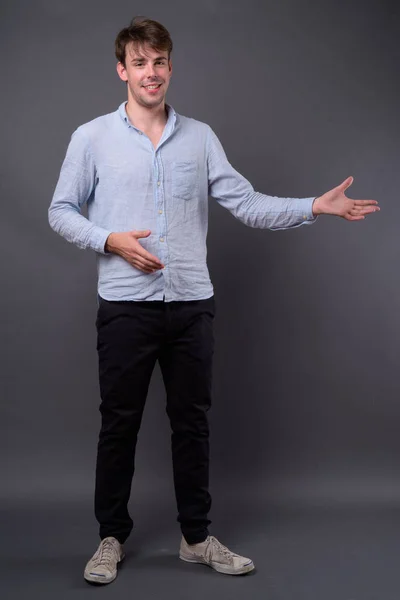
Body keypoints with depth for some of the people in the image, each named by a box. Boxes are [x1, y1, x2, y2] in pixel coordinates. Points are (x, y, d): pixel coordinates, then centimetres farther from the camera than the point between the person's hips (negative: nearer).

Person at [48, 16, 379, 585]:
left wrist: (315, 206, -11)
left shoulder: (200, 137, 7)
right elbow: (61, 210, 5)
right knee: (119, 424, 7)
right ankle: (112, 538, 23)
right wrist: (110, 241, -12)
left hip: (191, 304, 2)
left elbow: (247, 203, 1)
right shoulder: (92, 137, 2)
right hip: (125, 306, -2)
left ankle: (196, 537, 24)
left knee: (192, 422, 10)